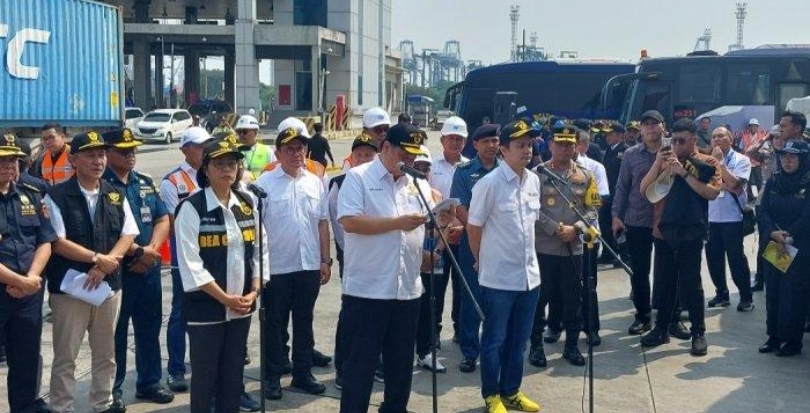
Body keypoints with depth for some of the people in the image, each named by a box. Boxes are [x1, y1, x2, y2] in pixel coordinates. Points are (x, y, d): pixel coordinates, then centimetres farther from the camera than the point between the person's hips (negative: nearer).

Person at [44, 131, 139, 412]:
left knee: (105, 355, 14)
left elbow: (127, 237, 2)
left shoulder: (116, 196, 8)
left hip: (109, 285, 4)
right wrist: (98, 258, -17)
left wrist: (104, 266, -12)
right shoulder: (57, 197, -6)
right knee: (65, 357, 3)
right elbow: (58, 242, -13)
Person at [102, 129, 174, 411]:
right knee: (116, 332, 4)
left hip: (149, 268, 6)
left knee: (150, 328, 13)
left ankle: (149, 383, 26)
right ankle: (112, 389, 16)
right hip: (116, 270, -6)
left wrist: (151, 249, -8)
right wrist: (137, 251, -17)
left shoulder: (146, 183, 12)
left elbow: (163, 220, 9)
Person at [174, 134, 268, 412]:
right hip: (206, 307, -5)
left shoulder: (247, 204, 6)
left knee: (234, 373, 14)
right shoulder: (191, 208, -12)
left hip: (241, 306, 5)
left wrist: (254, 291, -3)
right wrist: (224, 298, -16)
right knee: (205, 374, 5)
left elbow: (259, 251, 10)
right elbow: (190, 263, -16)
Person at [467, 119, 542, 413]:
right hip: (498, 277, -6)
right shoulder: (489, 184, -15)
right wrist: (483, 260, 4)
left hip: (529, 275, 6)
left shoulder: (534, 181, 5)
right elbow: (473, 227, -7)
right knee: (494, 340, 6)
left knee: (519, 339, 16)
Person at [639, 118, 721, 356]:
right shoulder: (665, 161, 11)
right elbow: (644, 190, 5)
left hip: (690, 232, -4)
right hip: (663, 230, 4)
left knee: (691, 283, -1)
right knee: (664, 282, 11)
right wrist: (657, 163, -7)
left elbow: (712, 193, -14)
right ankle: (661, 329, 20)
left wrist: (684, 173, -19)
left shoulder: (706, 163, 0)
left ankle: (698, 333, 9)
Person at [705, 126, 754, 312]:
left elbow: (733, 184, -17)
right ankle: (722, 294, 22)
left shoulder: (741, 160, -4)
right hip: (711, 217, 5)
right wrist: (724, 185, -14)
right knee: (713, 258, 8)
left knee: (736, 259, -1)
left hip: (732, 217, -5)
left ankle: (746, 297, 11)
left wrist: (720, 162, -12)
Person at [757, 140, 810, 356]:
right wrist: (774, 234, -15)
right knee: (772, 293, 7)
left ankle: (792, 340, 7)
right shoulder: (773, 182, 8)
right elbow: (763, 212, 2)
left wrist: (788, 237, -18)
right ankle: (774, 336, 17)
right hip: (773, 248, 5)